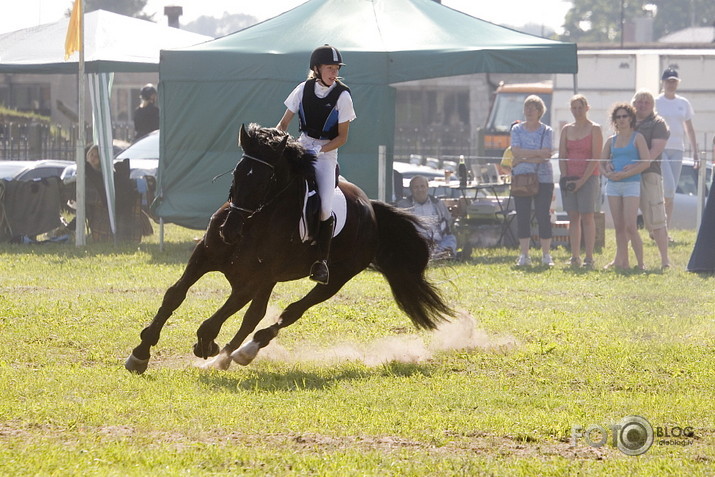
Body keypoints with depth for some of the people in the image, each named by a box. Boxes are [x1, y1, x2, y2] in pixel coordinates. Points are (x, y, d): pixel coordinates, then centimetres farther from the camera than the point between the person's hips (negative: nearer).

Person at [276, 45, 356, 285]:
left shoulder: (342, 96, -6)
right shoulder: (304, 89, 1)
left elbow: (342, 137, -4)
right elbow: (284, 123, 7)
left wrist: (319, 150, -19)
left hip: (327, 154, -3)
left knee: (325, 208, -19)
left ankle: (322, 259, -4)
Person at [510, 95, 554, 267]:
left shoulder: (546, 131, 4)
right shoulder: (517, 130, 9)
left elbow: (546, 156, -8)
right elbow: (516, 151, -5)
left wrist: (523, 158, -11)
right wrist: (538, 153, -12)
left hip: (543, 178, -2)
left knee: (543, 216, -3)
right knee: (522, 217, 0)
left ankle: (546, 256, 3)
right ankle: (524, 255, 5)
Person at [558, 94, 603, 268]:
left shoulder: (594, 129, -1)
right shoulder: (566, 129, 13)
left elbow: (596, 158, -8)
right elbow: (562, 156, 11)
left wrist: (582, 180, -14)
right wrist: (565, 178, -4)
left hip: (588, 177, -4)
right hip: (569, 178, 4)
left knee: (587, 217, -6)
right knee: (573, 218, 2)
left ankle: (589, 258, -6)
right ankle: (574, 257, 4)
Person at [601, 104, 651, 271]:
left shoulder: (637, 138, 1)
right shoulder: (611, 141, 15)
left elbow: (646, 162, -8)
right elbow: (602, 162, 16)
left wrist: (624, 174, -14)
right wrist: (608, 173, -7)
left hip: (631, 184, -5)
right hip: (613, 185, 5)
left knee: (630, 226, -14)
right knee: (619, 227, 3)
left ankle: (641, 263, -9)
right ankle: (622, 262, 6)